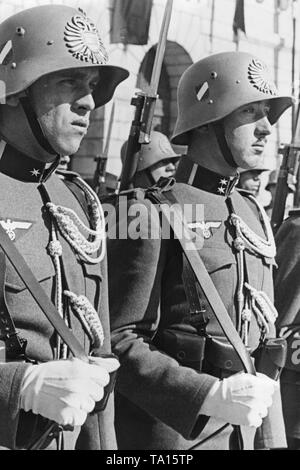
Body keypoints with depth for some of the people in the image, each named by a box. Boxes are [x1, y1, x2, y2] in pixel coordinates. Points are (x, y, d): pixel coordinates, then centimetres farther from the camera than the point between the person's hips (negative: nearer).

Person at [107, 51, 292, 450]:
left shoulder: (254, 216, 10)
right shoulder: (150, 213, -12)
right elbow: (117, 343, -16)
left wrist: (272, 439, 12)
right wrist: (209, 396, -25)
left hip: (244, 429, 7)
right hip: (171, 431, -6)